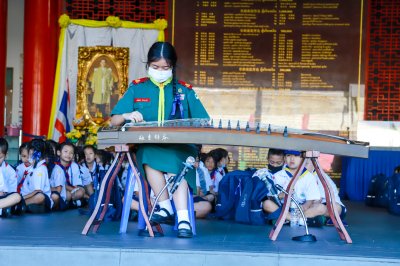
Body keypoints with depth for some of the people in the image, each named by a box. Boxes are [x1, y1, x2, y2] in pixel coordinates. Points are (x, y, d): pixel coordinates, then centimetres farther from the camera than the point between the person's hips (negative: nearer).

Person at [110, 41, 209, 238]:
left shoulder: (184, 91, 12)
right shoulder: (137, 88, 12)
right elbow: (114, 121, 7)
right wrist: (127, 115, -16)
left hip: (179, 146, 0)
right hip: (146, 146, 0)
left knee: (175, 162, -34)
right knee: (149, 156, -35)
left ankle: (183, 218, -37)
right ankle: (167, 207, -25)